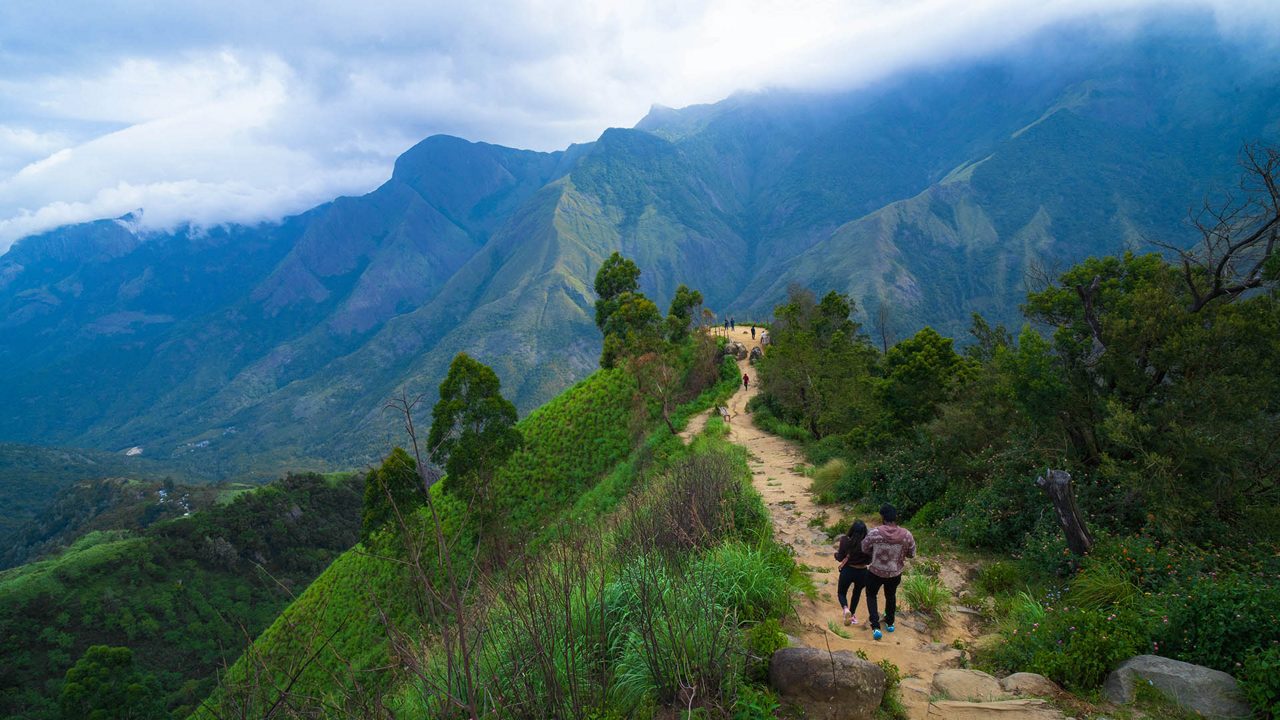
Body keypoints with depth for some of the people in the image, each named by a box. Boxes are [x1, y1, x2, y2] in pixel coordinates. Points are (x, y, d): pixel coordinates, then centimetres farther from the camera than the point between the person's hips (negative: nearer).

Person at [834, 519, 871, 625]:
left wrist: (836, 552, 14)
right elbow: (869, 561, -5)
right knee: (856, 593, 28)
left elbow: (840, 558, -8)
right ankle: (852, 615, 35)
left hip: (847, 571, -1)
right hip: (862, 572, 1)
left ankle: (845, 609, -10)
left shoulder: (845, 541, -16)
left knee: (841, 593, 19)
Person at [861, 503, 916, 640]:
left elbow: (864, 548, -9)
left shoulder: (874, 532, -25)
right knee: (891, 595, 30)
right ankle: (890, 623, 49)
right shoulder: (906, 535, -20)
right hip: (895, 573, 2)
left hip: (876, 572, -2)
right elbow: (912, 554, -5)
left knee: (871, 595, 23)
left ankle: (875, 627, 12)